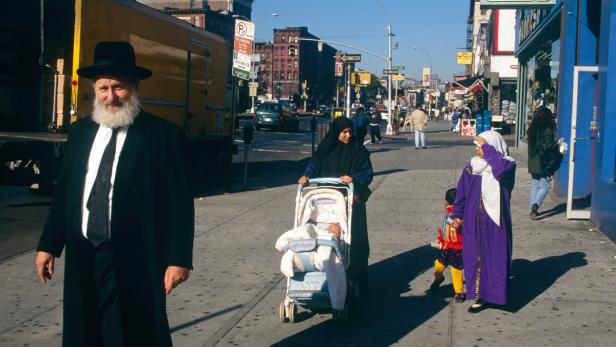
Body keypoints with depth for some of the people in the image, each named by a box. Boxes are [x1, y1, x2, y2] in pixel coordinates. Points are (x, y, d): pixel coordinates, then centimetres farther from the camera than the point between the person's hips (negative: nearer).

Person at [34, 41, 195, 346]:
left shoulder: (163, 135, -8)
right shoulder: (80, 131, 8)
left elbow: (180, 202, -10)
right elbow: (64, 192, 13)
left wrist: (179, 259, -14)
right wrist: (48, 245, 12)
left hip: (133, 260, -5)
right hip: (82, 257, 5)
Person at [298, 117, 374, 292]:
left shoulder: (358, 149, 1)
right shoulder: (325, 148, 6)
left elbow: (368, 172, -3)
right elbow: (314, 164, 0)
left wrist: (354, 178, -23)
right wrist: (306, 175, -21)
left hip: (351, 201, -2)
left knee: (352, 238, -2)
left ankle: (355, 278, 6)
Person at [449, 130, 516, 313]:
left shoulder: (507, 164, -8)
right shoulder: (472, 165, 4)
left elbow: (501, 168, -34)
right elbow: (461, 192, 9)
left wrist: (487, 149, -24)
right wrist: (457, 215, 8)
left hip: (495, 222, -4)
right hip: (473, 222, 4)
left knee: (495, 256, 3)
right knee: (475, 258, 7)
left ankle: (492, 293, 15)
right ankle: (479, 295, 18)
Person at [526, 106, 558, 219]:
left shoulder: (532, 129, 5)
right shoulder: (547, 129, -13)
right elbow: (549, 146, -18)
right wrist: (556, 144, 2)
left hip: (533, 162, 6)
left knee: (534, 185, 14)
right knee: (545, 185, 2)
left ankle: (532, 209, 14)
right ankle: (535, 204, -18)